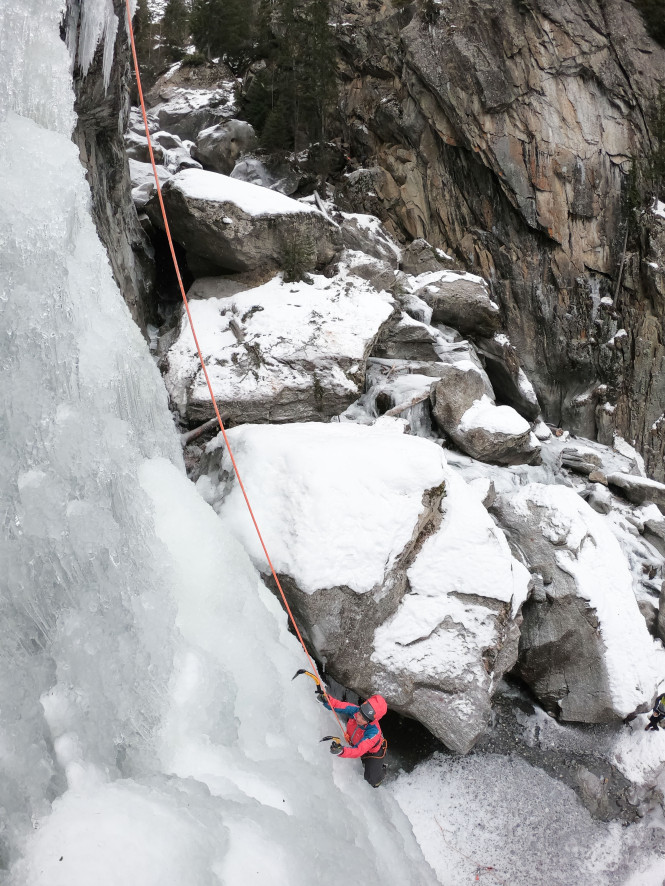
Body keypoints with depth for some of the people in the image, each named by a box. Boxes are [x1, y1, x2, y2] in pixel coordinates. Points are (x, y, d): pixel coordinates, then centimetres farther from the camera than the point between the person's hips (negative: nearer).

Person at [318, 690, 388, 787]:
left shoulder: (373, 732, -46)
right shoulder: (355, 710, -34)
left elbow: (358, 751, -52)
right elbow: (337, 705, -26)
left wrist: (341, 751, -69)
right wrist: (326, 699, -47)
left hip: (373, 753, -5)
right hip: (354, 744, 5)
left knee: (373, 782, 5)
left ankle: (382, 770, 36)